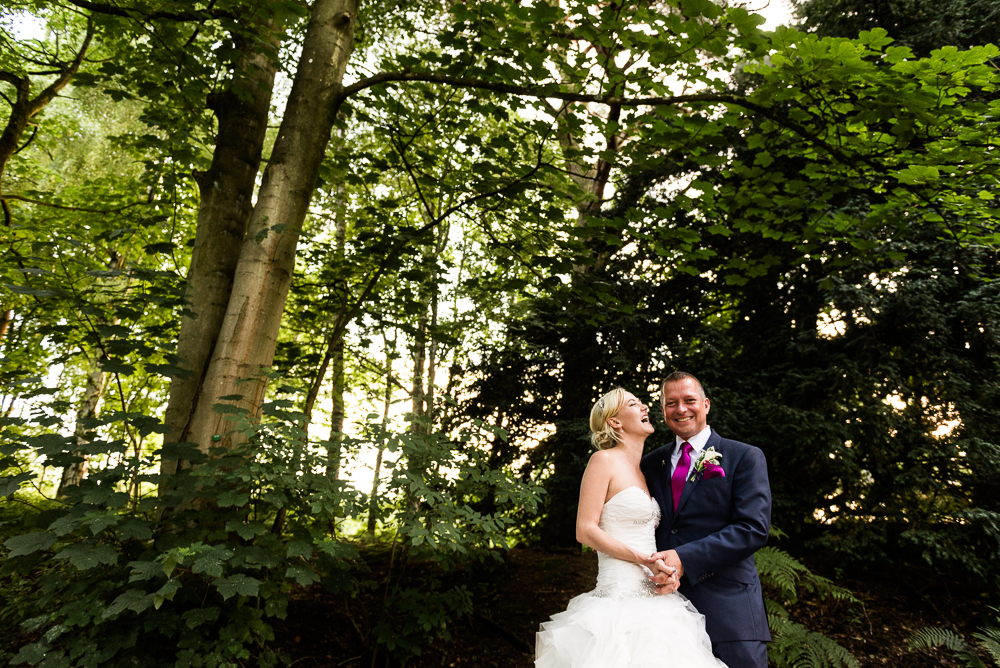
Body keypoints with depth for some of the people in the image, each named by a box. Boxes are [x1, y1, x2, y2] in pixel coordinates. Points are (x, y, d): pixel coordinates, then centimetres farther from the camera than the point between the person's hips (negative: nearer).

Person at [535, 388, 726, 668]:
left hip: (651, 598, 7)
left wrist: (668, 570, -3)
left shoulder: (642, 473, 18)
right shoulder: (604, 460, -5)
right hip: (621, 594, -7)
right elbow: (585, 531, -12)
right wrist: (647, 559, -14)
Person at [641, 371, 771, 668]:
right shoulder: (650, 463, 12)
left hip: (728, 609, -3)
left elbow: (754, 528, -11)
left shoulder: (745, 457, 0)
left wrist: (684, 558, -18)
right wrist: (657, 564, -11)